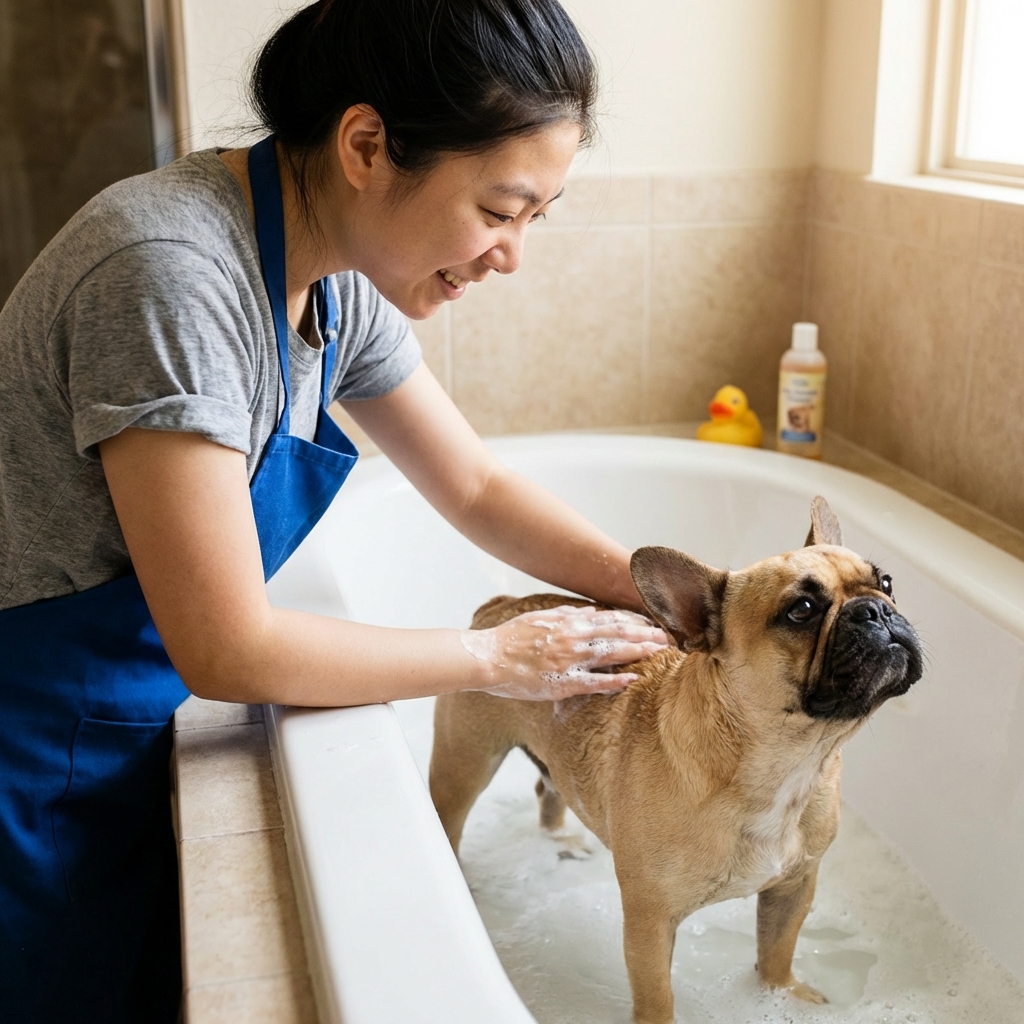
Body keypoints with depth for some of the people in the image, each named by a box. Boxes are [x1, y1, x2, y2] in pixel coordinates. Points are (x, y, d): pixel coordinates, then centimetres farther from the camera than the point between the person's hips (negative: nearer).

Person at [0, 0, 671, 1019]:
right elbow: (232, 654, -26)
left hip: (119, 741, 7)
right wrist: (494, 657, -15)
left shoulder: (337, 281, -5)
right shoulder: (172, 274, -30)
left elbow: (476, 488, 7)